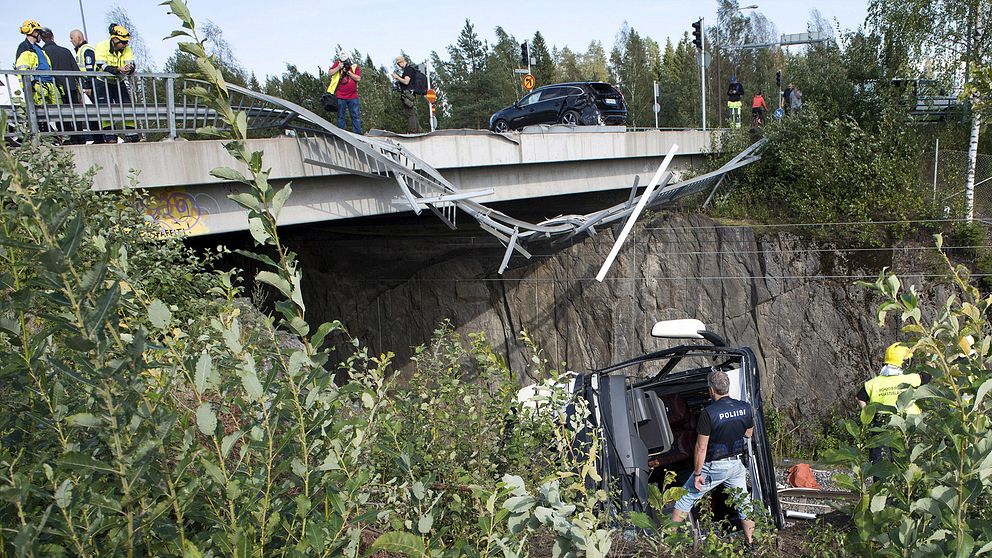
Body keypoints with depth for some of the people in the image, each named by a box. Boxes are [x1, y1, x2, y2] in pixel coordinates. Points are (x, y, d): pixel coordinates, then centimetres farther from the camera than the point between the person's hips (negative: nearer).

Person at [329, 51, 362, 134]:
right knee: (340, 116, 4)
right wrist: (339, 67, -13)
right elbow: (330, 73, -5)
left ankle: (358, 133, 2)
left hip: (353, 97, 0)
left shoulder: (355, 67, 5)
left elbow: (358, 78, -6)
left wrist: (348, 72, -11)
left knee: (355, 116, 0)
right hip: (340, 96, 0)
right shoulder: (337, 64, 5)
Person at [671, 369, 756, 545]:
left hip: (714, 466, -5)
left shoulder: (708, 412, -23)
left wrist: (697, 474, -12)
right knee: (743, 503, 19)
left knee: (686, 498, 10)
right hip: (737, 464, 5)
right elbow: (748, 435, 10)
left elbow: (701, 448, -19)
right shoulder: (746, 407, -6)